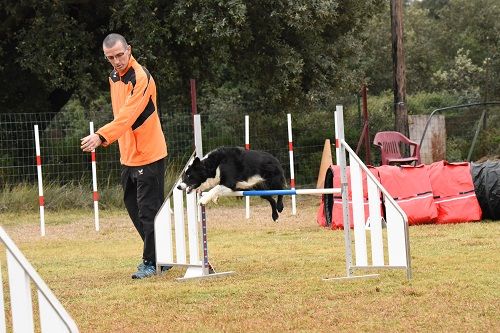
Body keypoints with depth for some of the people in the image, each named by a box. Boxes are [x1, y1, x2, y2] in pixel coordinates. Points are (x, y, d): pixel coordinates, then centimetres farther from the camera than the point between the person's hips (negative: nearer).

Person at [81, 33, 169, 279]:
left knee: (148, 211, -4)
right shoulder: (114, 78, 10)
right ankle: (158, 257, 24)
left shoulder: (141, 78, -18)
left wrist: (101, 136, -41)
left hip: (149, 155, -9)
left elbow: (128, 115, -31)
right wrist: (106, 138, 11)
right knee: (134, 208, 14)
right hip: (128, 156, 9)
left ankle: (152, 262, 4)